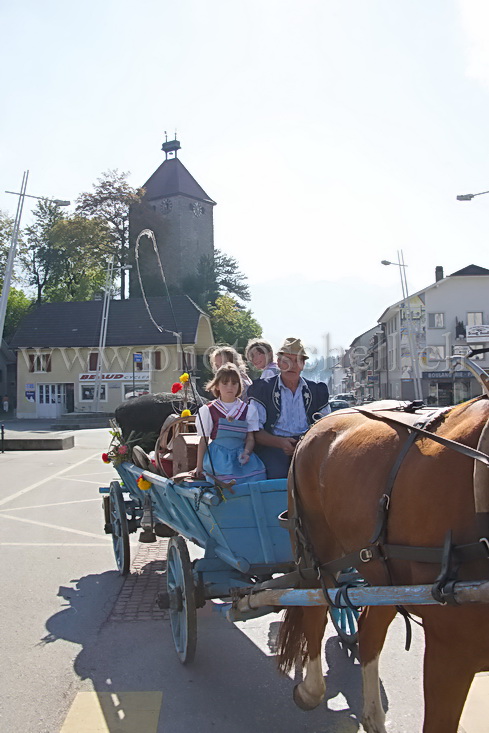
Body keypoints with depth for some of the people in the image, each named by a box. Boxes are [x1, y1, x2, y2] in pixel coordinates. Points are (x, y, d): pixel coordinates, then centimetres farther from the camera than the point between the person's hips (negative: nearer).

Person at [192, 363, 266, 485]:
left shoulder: (248, 410, 10)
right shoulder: (208, 410, 4)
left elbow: (250, 438, 9)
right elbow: (203, 441, 8)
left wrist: (246, 453, -12)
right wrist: (199, 467, 7)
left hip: (240, 456, 3)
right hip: (218, 458, -3)